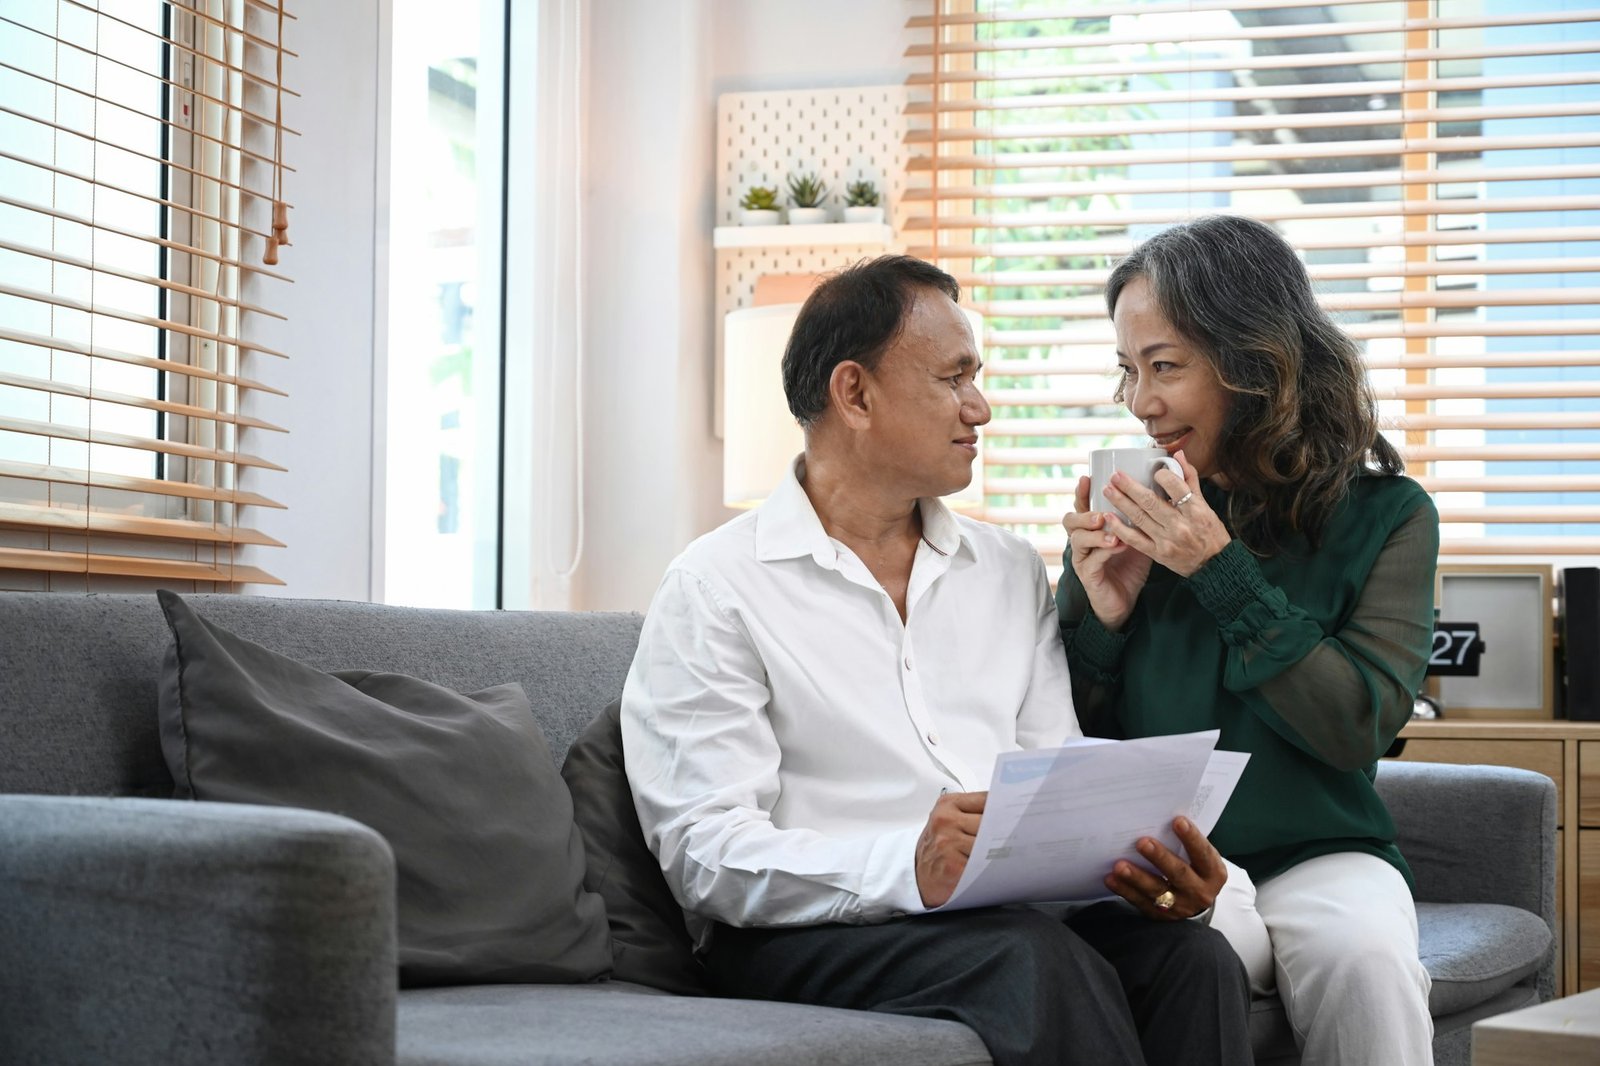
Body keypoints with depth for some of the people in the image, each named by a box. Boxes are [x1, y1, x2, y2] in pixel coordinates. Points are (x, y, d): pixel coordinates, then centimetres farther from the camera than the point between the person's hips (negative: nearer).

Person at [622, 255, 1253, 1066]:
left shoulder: (1012, 571, 20)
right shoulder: (716, 588, 0)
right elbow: (706, 849, -10)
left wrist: (1150, 866, -11)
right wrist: (907, 868, -27)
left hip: (1022, 911, 5)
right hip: (814, 936, -5)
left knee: (1192, 956, -26)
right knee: (1040, 962, -34)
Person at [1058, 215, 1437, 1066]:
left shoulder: (1384, 514, 3)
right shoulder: (1127, 511, 7)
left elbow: (1359, 728, -9)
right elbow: (1074, 739, 12)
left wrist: (1223, 573, -13)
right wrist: (1096, 616, -8)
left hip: (1322, 855, 0)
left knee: (1364, 960, -33)